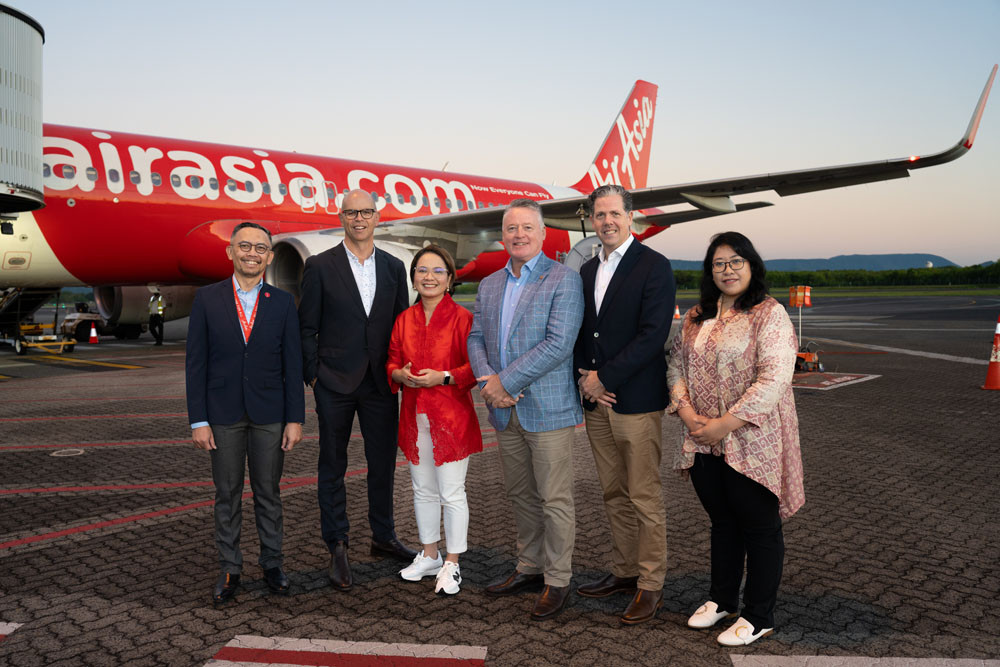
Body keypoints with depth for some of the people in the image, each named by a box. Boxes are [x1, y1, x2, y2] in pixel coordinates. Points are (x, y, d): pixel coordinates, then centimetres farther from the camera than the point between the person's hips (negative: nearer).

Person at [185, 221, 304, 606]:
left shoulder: (282, 303, 2)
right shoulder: (207, 299, 1)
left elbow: (292, 364, 2)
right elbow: (195, 363, 0)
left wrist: (295, 419, -3)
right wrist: (198, 420, -5)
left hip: (269, 414, 0)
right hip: (223, 415, 0)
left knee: (268, 492, 10)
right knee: (227, 495, 8)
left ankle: (272, 564, 24)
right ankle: (229, 570, 21)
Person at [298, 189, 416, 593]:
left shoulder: (394, 268, 8)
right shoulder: (319, 267, -2)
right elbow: (307, 328, -1)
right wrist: (313, 375, -6)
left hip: (381, 383, 3)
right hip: (335, 384, -3)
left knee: (383, 464, 13)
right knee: (333, 467, 7)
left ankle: (383, 537, 30)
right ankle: (337, 547, 20)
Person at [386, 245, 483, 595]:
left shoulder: (462, 318, -8)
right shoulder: (405, 319, 8)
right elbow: (392, 360, 14)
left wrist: (443, 376, -20)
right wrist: (400, 374, -8)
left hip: (452, 416, -5)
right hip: (415, 416, 5)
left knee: (452, 492, 1)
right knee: (423, 490, 16)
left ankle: (452, 564, 16)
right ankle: (429, 555, 33)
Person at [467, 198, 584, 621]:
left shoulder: (564, 280, -7)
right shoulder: (489, 285, 14)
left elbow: (558, 344, -17)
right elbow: (476, 338, 12)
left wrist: (505, 382, -17)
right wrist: (487, 382, -7)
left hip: (548, 410, -6)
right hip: (505, 411, 6)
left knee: (555, 500, 2)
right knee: (521, 495, 17)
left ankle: (557, 581, 16)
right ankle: (530, 567, 32)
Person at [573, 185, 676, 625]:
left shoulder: (654, 267, -7)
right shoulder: (586, 271, 14)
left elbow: (652, 336, -15)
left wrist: (605, 378, -14)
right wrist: (584, 377, 0)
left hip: (637, 402, -6)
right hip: (596, 404, 7)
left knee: (645, 498, 0)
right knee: (614, 495, 15)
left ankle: (650, 585, 12)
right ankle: (624, 572, 28)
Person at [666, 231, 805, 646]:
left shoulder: (769, 315, -11)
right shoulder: (696, 317, 11)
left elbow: (773, 380, -19)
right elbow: (677, 366, 11)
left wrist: (725, 424, -20)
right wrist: (684, 408, -7)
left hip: (751, 442, -6)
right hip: (704, 442, 6)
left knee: (760, 527, 7)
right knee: (722, 522, 19)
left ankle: (759, 617, 22)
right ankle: (722, 599, 36)